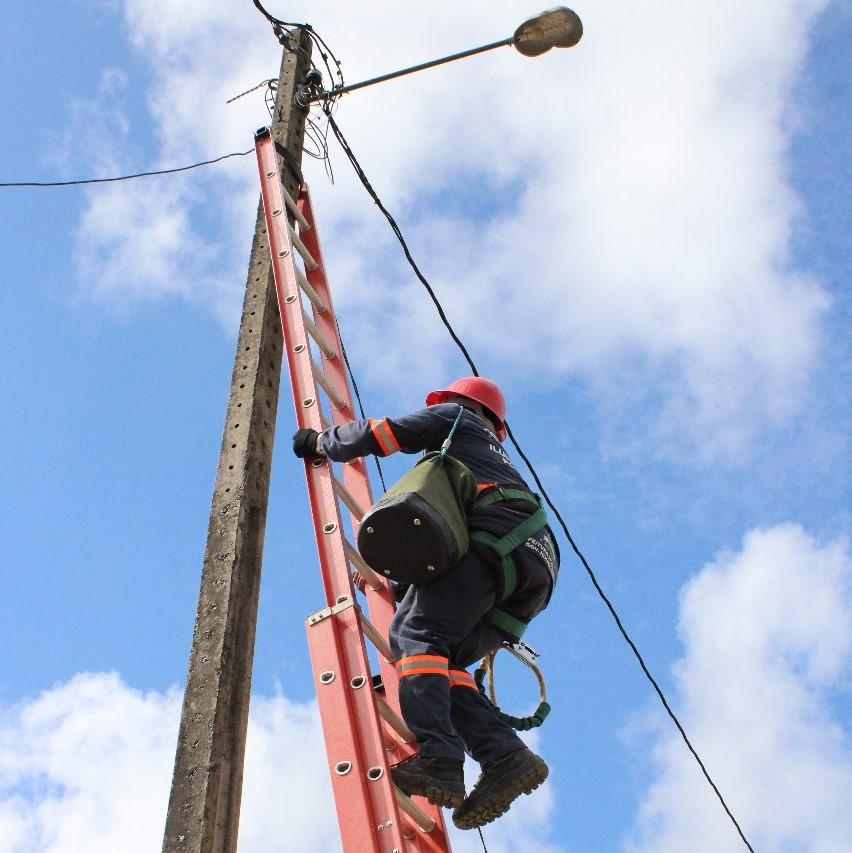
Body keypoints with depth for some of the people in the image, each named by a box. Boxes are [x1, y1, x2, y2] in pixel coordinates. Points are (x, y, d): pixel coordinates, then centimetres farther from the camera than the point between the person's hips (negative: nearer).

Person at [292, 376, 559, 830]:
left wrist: (321, 442, 29)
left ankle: (438, 758, -39)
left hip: (495, 537, -8)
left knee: (415, 632, -20)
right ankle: (507, 755, -17)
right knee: (444, 659, 2)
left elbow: (382, 433, 14)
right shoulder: (493, 454, 45)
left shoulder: (455, 418, 24)